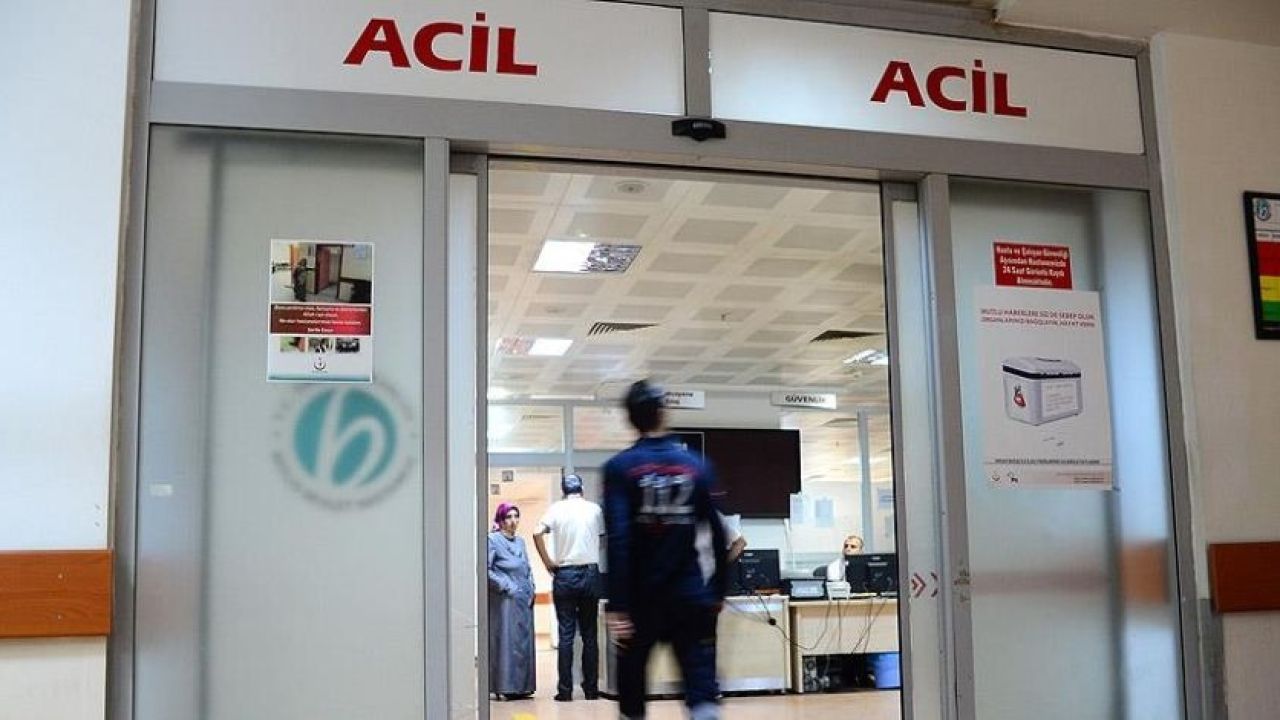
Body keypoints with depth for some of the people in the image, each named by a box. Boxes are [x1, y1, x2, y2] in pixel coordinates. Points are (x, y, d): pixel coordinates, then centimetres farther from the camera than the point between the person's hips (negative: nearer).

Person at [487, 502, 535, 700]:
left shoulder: (520, 542, 16)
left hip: (524, 601, 7)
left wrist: (531, 589, 7)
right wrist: (507, 587, -14)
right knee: (505, 640, -5)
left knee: (524, 641, 7)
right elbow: (486, 570, -12)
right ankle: (504, 687, -1)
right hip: (504, 600, -7)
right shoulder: (493, 540, -5)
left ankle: (522, 686, 13)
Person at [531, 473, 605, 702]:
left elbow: (537, 533, -14)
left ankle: (565, 690, 1)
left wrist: (548, 562, -6)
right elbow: (602, 535, 12)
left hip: (564, 574, -1)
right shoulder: (594, 509, 4)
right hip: (590, 573, 1)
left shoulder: (556, 508, -1)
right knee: (590, 634, 7)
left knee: (566, 634, 1)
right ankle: (591, 688, 11)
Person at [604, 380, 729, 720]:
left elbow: (618, 540, -14)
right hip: (689, 596, 1)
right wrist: (717, 590, 16)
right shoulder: (695, 465, 4)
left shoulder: (620, 468, -4)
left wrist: (617, 604, -15)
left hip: (640, 597, -1)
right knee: (703, 690, -4)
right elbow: (717, 533, 5)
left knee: (632, 683, 16)